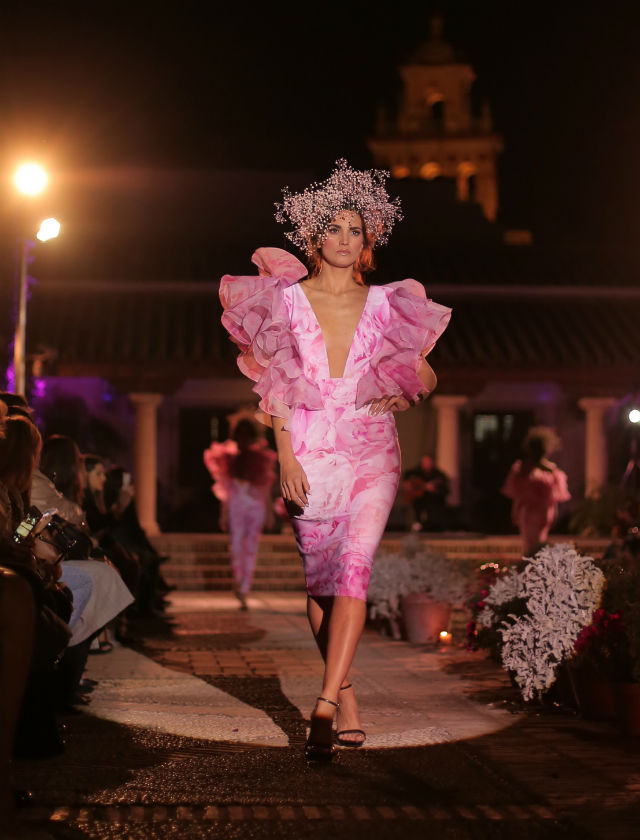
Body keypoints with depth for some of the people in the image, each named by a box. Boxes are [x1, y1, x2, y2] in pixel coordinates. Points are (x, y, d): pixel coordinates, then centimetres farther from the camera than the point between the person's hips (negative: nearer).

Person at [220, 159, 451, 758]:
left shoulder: (385, 304, 9)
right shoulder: (286, 299, 5)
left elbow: (424, 373, 19)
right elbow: (275, 388, 2)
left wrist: (404, 393, -3)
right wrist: (286, 456, -8)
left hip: (370, 451, 0)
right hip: (308, 452, 1)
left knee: (354, 564, -18)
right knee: (319, 577, 4)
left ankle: (325, 705, -22)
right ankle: (348, 704, 15)